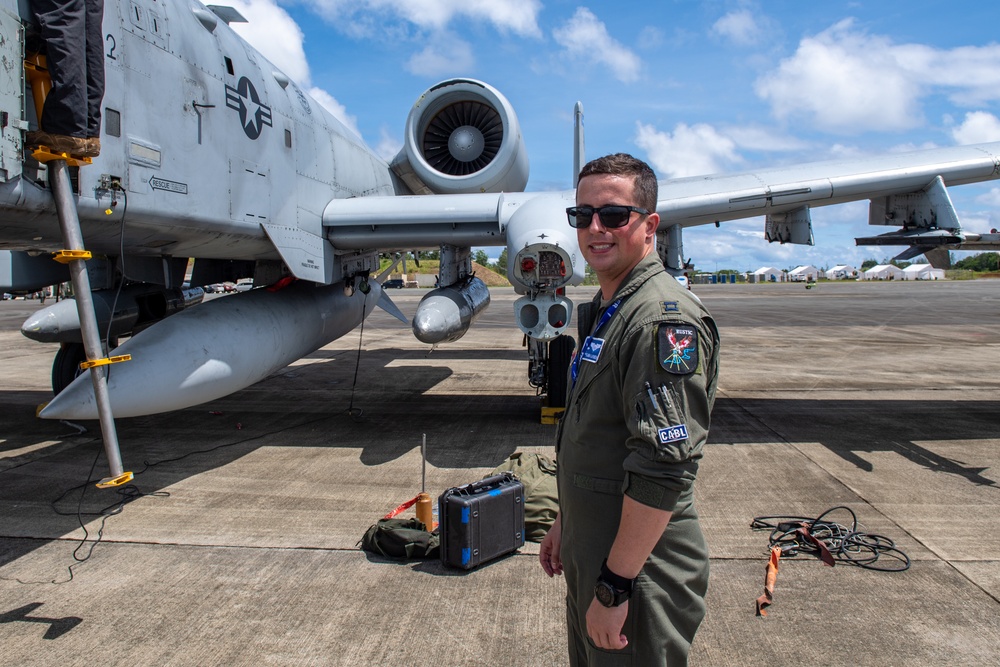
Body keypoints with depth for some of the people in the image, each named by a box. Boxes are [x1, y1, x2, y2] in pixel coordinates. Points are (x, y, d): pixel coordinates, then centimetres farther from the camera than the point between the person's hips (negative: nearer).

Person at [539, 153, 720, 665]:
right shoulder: (604, 311, 10)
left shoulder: (664, 318, -22)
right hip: (593, 554, 9)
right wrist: (565, 523, 18)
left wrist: (614, 584, -23)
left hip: (639, 568, -9)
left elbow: (663, 470, -27)